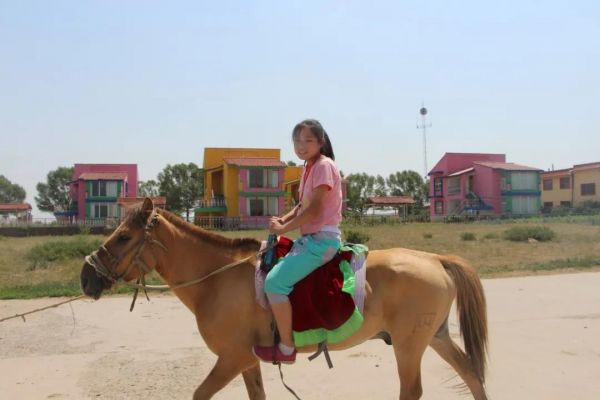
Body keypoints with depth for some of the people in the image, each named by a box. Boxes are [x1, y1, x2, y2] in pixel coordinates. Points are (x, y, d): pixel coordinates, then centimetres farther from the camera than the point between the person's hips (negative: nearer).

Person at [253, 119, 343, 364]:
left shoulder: (324, 165, -12)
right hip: (309, 238, 10)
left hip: (322, 240, -10)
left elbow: (314, 210, -20)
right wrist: (284, 219, 0)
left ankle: (287, 348, -11)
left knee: (274, 282, -20)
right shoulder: (308, 167, 15)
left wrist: (283, 228, -14)